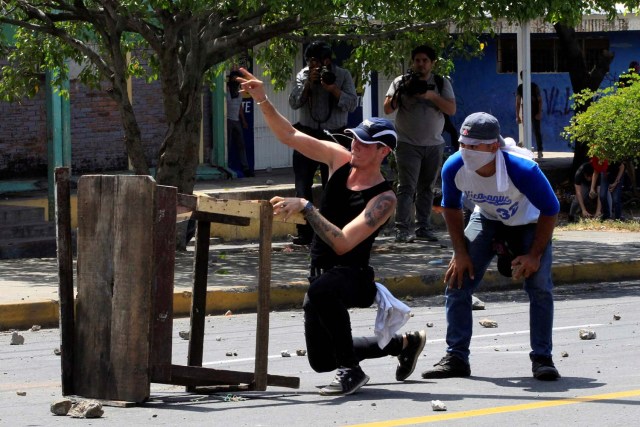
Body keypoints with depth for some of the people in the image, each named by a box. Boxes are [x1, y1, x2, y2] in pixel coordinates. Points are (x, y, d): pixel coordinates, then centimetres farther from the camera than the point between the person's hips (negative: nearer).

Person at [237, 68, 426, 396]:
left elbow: (343, 243, -29)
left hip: (354, 280, -8)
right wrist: (262, 101, -15)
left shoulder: (383, 199, -20)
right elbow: (290, 136, -2)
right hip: (322, 275, 8)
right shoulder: (340, 159, -1)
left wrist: (305, 207, -34)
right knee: (321, 362, 19)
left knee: (321, 289, -43)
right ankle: (403, 344, 39)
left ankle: (352, 370, -28)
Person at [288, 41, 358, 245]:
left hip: (334, 136, -2)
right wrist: (307, 84, -17)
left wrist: (333, 89, -20)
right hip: (307, 136, 2)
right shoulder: (303, 75, 5)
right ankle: (305, 232, 3)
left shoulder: (342, 75, 0)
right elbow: (294, 102, -4)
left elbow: (352, 104, -7)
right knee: (303, 186, -1)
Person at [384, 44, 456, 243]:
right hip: (408, 144, -3)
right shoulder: (401, 82, 3)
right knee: (407, 187, -11)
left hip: (434, 145, 3)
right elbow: (387, 109, -4)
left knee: (426, 188, 7)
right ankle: (402, 229, -14)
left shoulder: (442, 83, 7)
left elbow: (451, 109, -4)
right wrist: (402, 91, -18)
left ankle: (423, 227, 12)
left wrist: (431, 95, -17)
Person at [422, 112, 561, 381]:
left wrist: (534, 255, -23)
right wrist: (460, 253, -10)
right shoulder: (454, 168, -27)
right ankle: (456, 358, 1)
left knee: (540, 286, -19)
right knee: (457, 281, -8)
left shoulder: (522, 170, -38)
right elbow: (451, 207, -5)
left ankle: (542, 359, -6)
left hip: (529, 224, -3)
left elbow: (550, 210, -23)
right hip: (487, 221, 3)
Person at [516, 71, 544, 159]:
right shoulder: (520, 88, 5)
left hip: (535, 113, -3)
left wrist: (539, 113, -13)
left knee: (537, 132, -4)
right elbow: (518, 103, 8)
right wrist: (517, 116, 3)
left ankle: (540, 152, -2)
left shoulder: (534, 86, -4)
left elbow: (540, 100, -4)